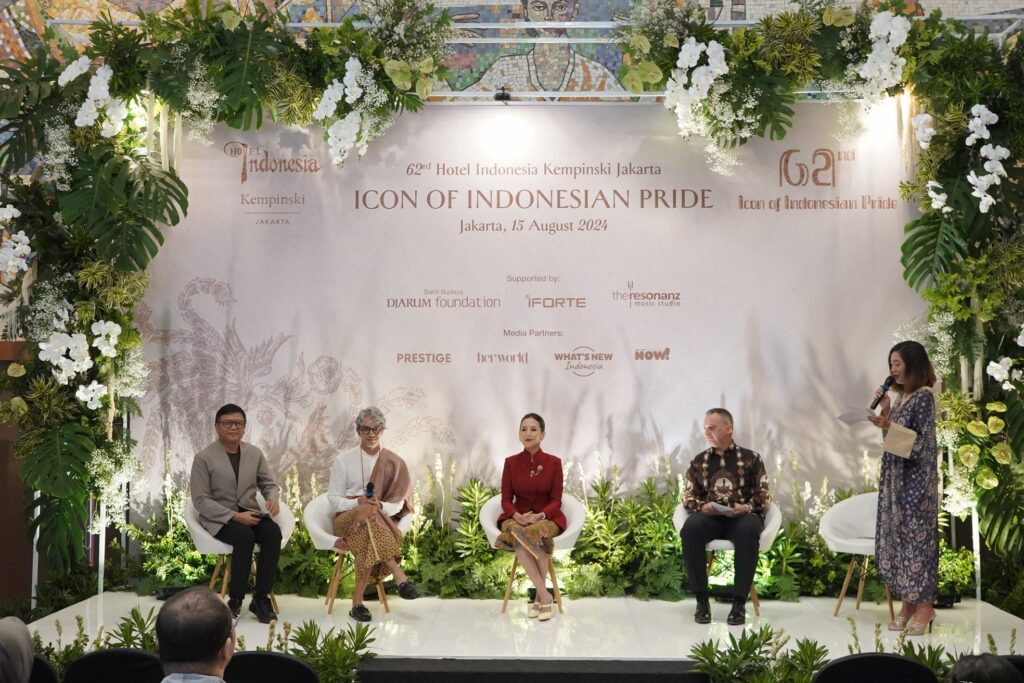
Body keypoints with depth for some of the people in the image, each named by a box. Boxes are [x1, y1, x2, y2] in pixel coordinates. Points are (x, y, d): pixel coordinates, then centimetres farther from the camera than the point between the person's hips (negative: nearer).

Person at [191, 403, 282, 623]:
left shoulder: (255, 453, 10)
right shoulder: (204, 457, -4)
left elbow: (268, 483, 17)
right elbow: (200, 500, -9)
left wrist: (273, 498, -9)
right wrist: (234, 516, -20)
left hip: (249, 512, 4)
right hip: (219, 517, -4)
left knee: (273, 532, -28)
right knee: (245, 536, -35)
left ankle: (261, 597, -21)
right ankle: (235, 600, -20)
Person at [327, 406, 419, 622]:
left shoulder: (393, 463, 9)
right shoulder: (343, 461, 7)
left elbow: (398, 503, 4)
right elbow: (333, 499, 3)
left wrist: (381, 506, -20)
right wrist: (358, 503, -18)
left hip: (383, 519, 1)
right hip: (347, 519, -1)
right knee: (368, 513, -38)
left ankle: (358, 601, -39)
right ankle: (398, 576, -48)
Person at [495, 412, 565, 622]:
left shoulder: (554, 463, -1)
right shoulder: (511, 462, 2)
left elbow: (556, 501, -4)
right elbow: (506, 500, 1)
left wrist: (540, 515, -24)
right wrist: (517, 516, -21)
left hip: (547, 518, -1)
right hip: (518, 518, 1)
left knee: (538, 533, -38)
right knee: (516, 535, -36)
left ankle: (538, 597, -26)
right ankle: (544, 595, -34)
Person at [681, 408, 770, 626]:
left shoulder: (750, 458, 9)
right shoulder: (698, 461, 15)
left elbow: (763, 495, 6)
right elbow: (688, 496, 14)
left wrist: (746, 507, -15)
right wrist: (702, 506, -9)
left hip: (742, 515, -1)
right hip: (709, 516, 2)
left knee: (749, 531, -39)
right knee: (690, 528, -34)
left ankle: (739, 602, -29)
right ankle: (702, 600, -25)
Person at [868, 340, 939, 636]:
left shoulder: (924, 397, -13)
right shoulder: (902, 396, 12)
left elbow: (922, 442, -17)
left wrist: (888, 426, -26)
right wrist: (885, 410, 4)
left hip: (915, 480, -9)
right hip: (895, 478, 9)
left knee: (916, 537, -3)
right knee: (897, 537, 9)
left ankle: (924, 605, 6)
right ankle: (908, 602, 17)